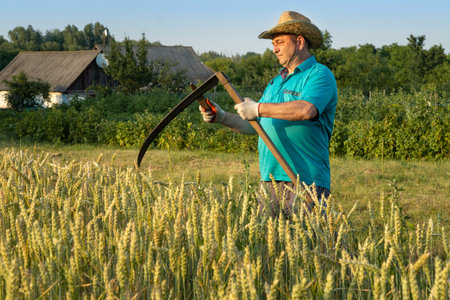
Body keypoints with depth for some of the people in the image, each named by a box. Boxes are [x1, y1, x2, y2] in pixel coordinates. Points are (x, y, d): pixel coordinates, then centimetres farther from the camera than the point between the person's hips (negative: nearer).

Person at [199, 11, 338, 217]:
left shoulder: (319, 75, -4)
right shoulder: (276, 83, 23)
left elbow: (306, 110, -23)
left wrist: (258, 108, -17)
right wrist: (222, 117, 8)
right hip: (269, 180, 8)